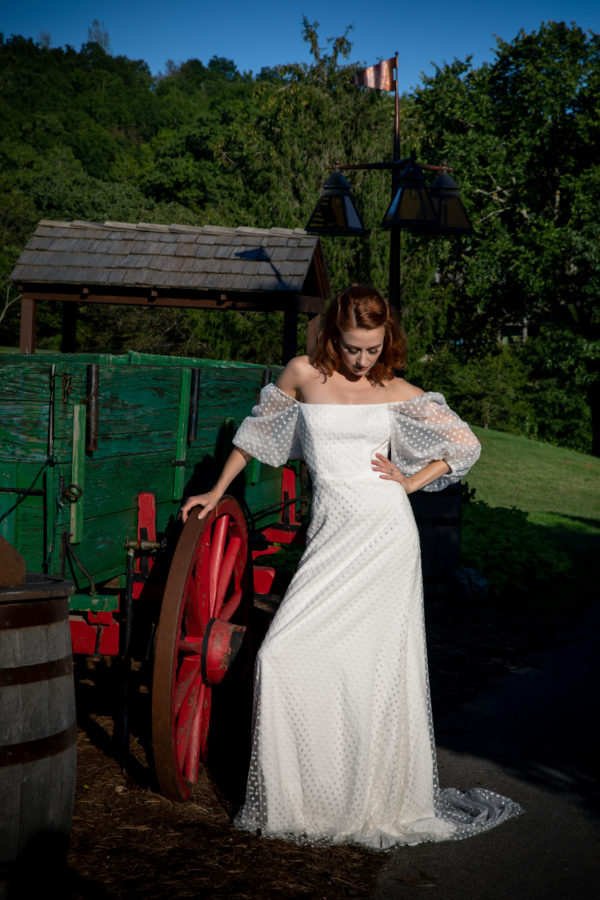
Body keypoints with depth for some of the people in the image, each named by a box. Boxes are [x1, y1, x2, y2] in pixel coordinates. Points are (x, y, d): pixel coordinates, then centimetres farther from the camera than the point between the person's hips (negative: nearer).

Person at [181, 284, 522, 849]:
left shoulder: (396, 393, 5)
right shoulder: (303, 375, 7)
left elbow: (466, 443, 14)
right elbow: (256, 431, 20)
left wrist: (410, 482, 4)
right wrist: (216, 493, 23)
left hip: (384, 533, -2)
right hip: (330, 536, 2)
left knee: (375, 665, -5)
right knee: (283, 657, -9)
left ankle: (381, 803, 6)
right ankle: (305, 797, 2)